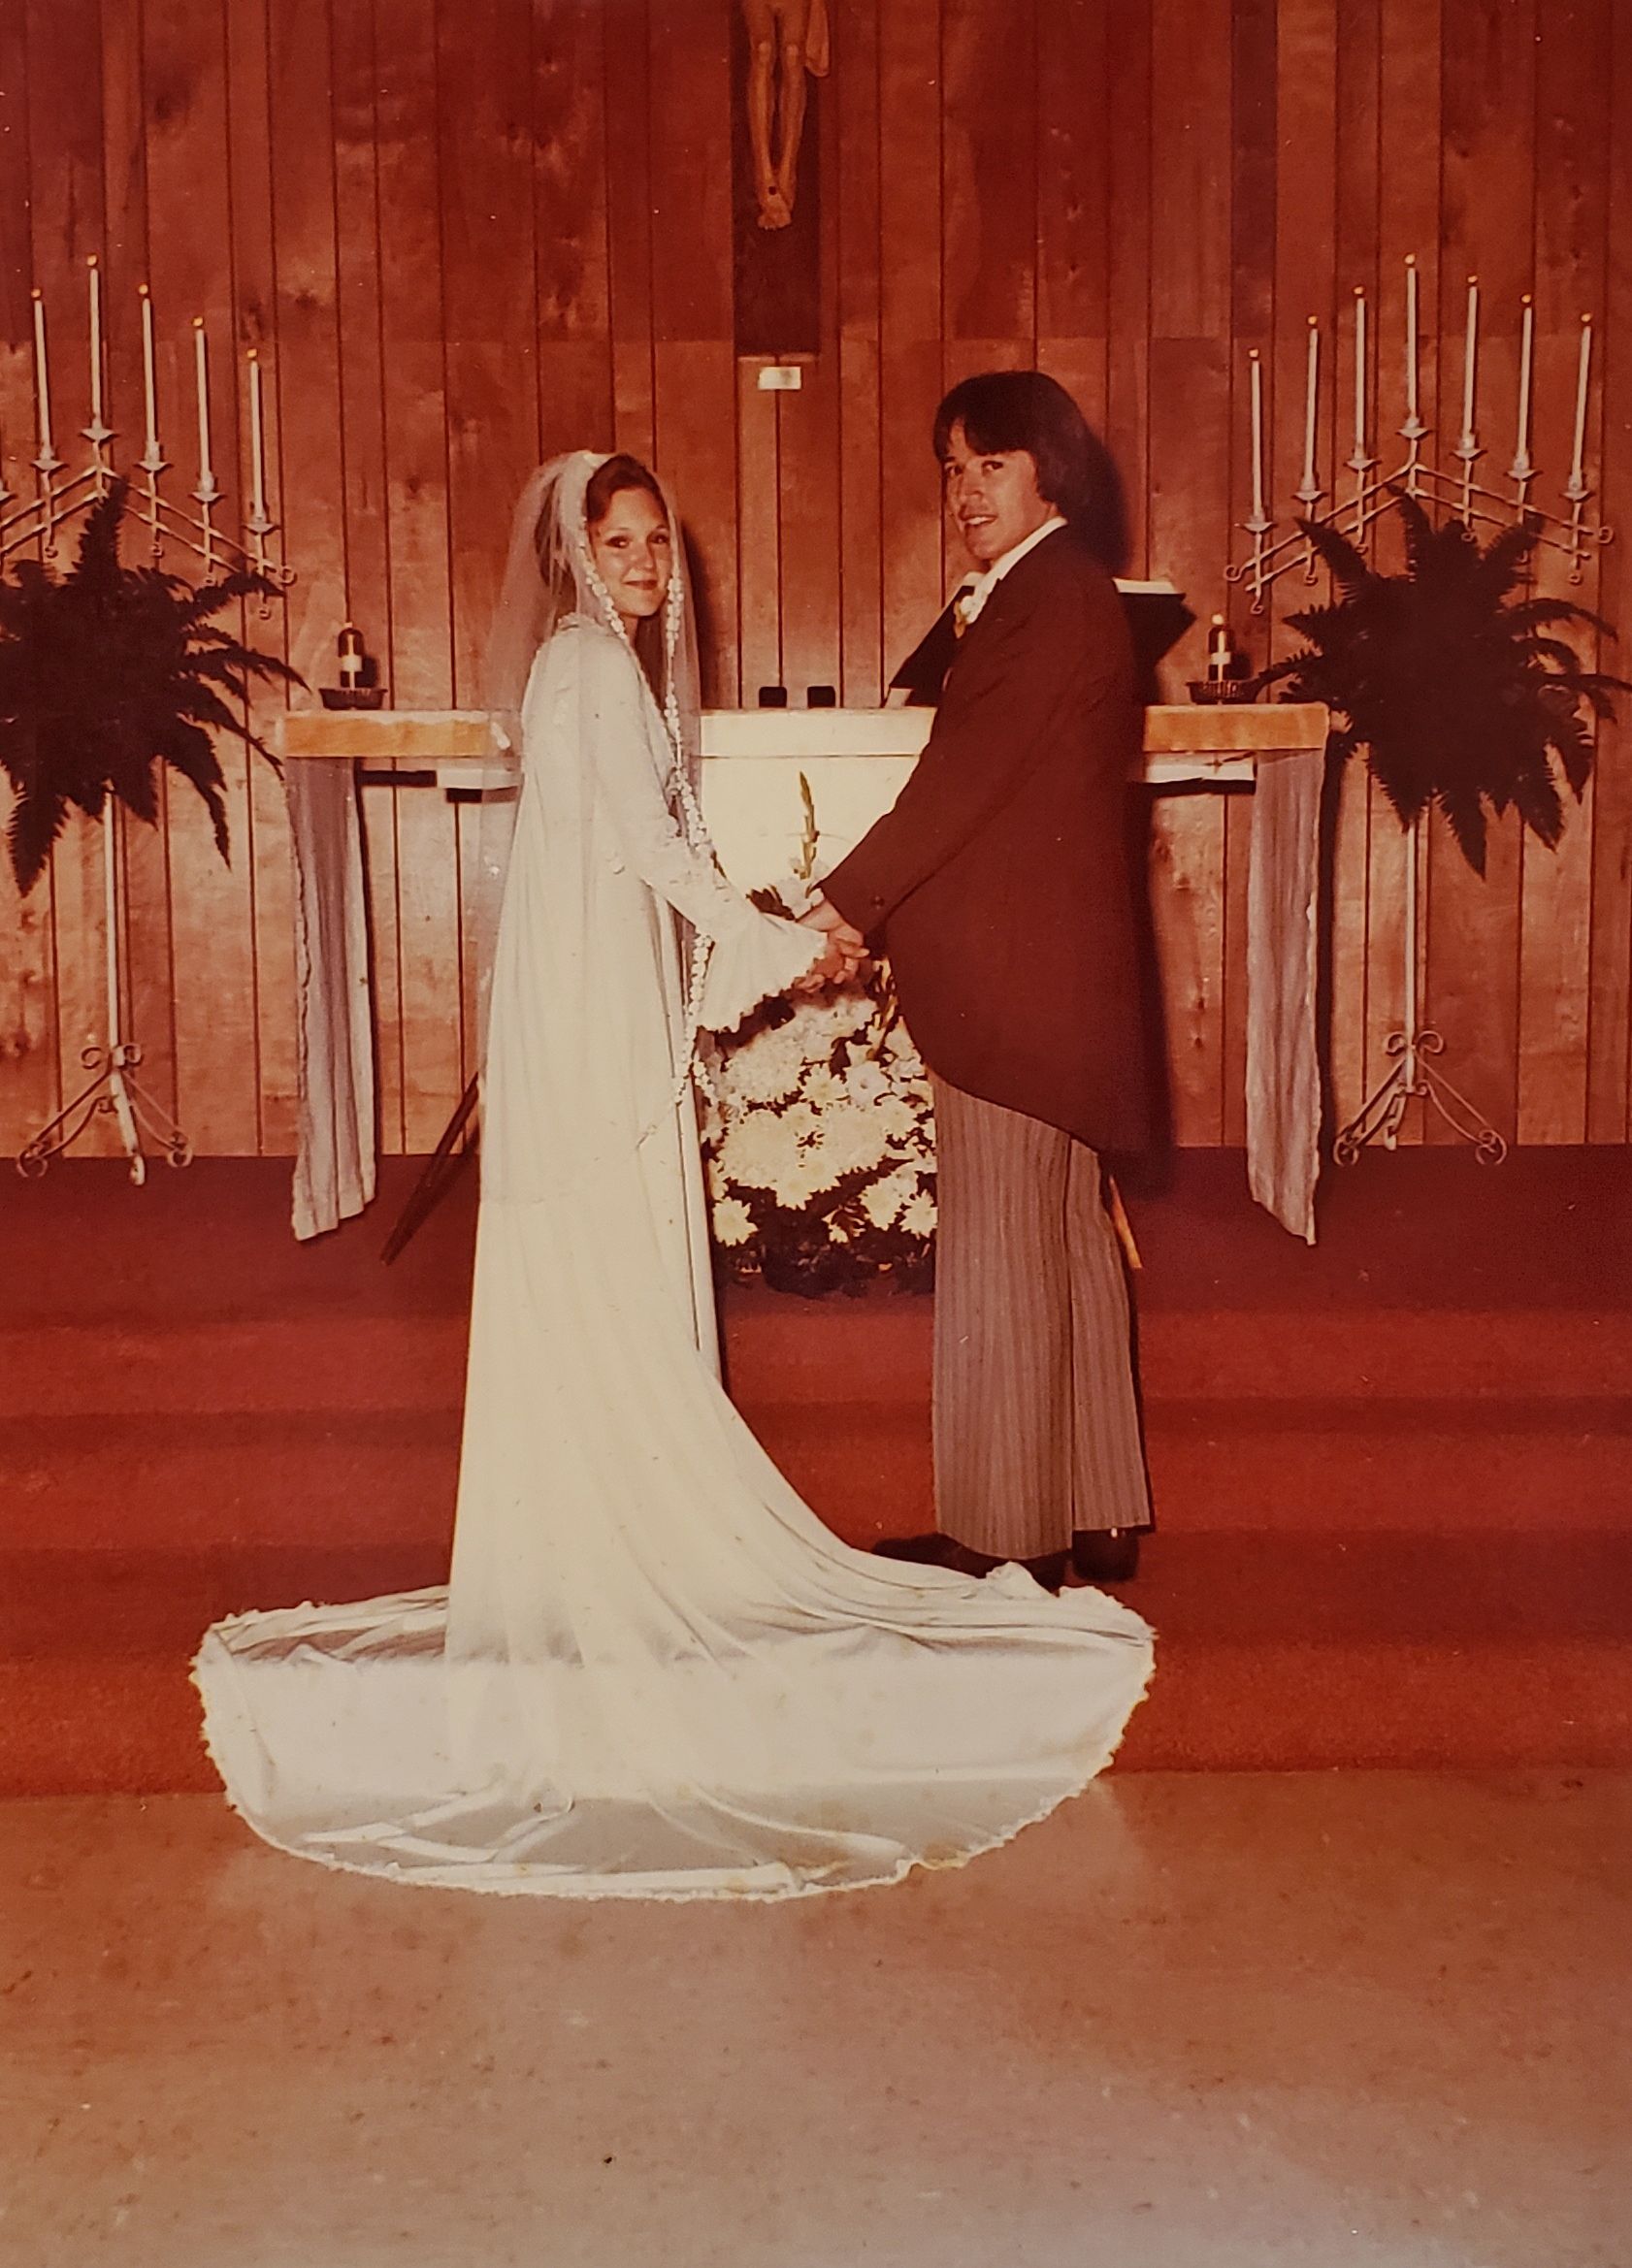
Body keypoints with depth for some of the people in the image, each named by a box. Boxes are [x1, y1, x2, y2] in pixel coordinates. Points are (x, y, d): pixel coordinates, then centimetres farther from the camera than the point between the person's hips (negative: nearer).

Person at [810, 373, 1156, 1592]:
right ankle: (1097, 1516, 24)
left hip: (1016, 976, -10)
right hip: (1049, 973, 10)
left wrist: (842, 906, -12)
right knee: (1066, 1240, 14)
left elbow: (963, 779, -17)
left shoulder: (1054, 598, -13)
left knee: (999, 1252, -3)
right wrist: (876, 911, 10)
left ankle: (1002, 1533, 8)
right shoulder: (1050, 595, 19)